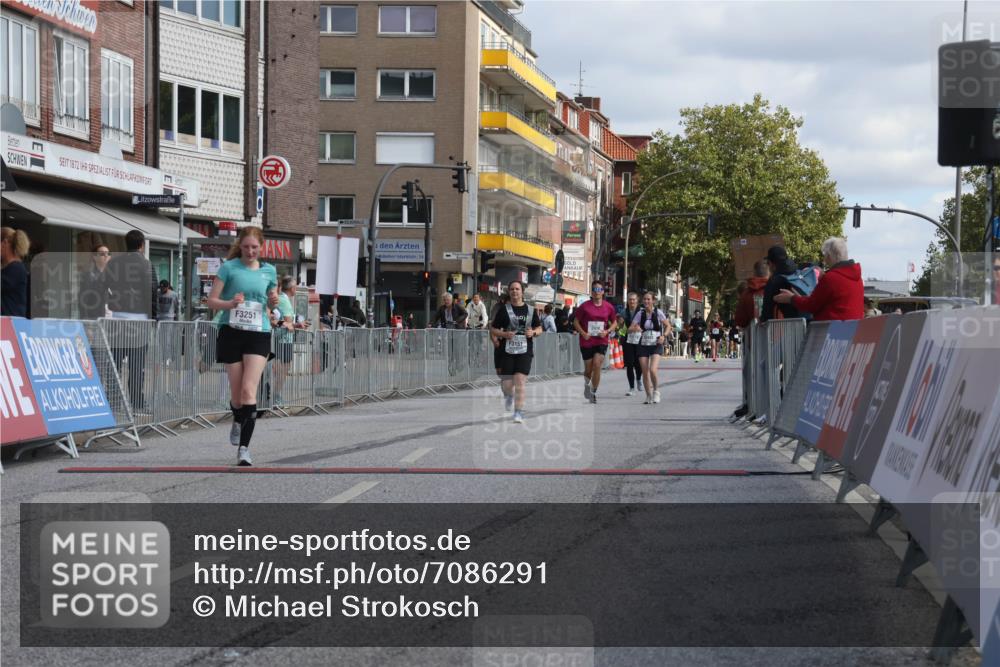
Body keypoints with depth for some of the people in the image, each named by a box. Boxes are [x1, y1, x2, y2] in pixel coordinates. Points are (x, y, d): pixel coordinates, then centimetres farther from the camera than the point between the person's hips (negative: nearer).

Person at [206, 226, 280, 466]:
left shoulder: (269, 271, 9)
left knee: (249, 390, -14)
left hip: (258, 334, 0)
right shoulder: (229, 267, 1)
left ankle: (244, 448, -15)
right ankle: (238, 421, 42)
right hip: (232, 332, 0)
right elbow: (211, 301, 0)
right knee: (236, 393, 7)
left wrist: (274, 301, -2)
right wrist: (230, 303, -19)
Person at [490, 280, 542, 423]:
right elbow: (493, 330, 6)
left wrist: (533, 332, -6)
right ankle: (508, 395, 39)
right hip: (507, 351, 0)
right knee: (507, 384, 1)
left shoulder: (531, 310, 8)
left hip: (525, 352, 0)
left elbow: (539, 329, 17)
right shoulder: (503, 309, 4)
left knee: (520, 382, -12)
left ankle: (519, 413, -8)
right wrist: (504, 334, -14)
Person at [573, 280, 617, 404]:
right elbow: (576, 321, 2)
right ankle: (587, 384, 42)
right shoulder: (584, 306, -5)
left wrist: (606, 331, -5)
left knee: (597, 365, -16)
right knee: (588, 369, 8)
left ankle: (593, 392, -1)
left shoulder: (609, 307, 1)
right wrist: (583, 333, -12)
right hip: (586, 342, 0)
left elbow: (614, 322, 13)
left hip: (601, 341, 0)